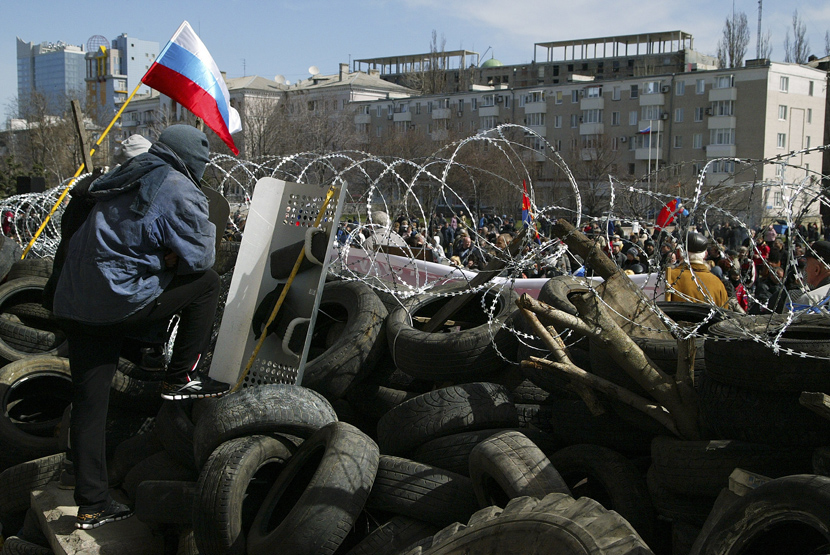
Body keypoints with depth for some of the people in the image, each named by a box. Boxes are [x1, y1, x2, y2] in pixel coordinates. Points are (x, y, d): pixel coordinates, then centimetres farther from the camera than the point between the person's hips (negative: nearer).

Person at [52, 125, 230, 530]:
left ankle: (92, 504, 18)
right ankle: (180, 379, 13)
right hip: (122, 304, -8)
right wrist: (207, 228, 16)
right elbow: (199, 258, -4)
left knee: (89, 402, 11)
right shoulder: (180, 193, -6)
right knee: (207, 283, 10)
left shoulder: (123, 179, 20)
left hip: (75, 306, 8)